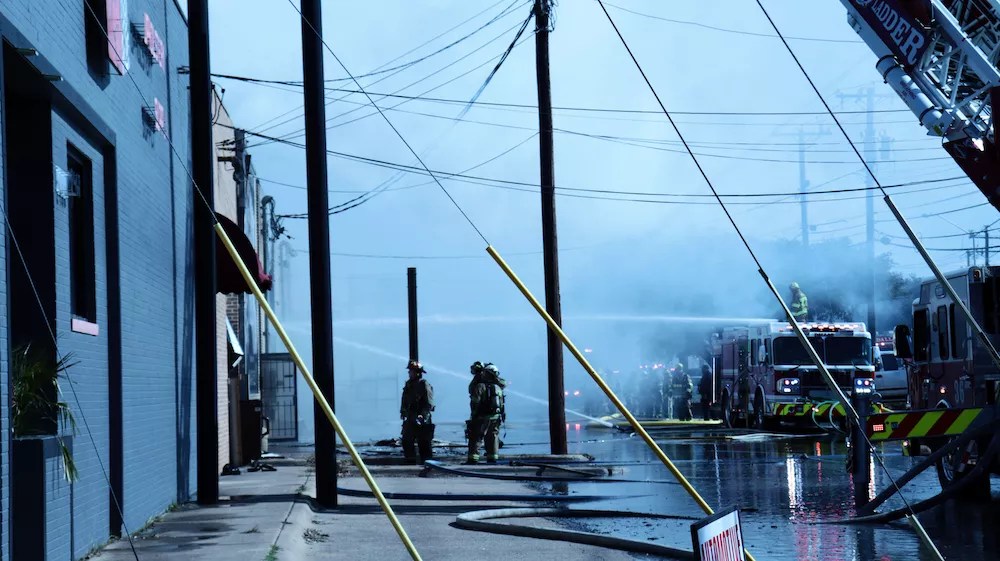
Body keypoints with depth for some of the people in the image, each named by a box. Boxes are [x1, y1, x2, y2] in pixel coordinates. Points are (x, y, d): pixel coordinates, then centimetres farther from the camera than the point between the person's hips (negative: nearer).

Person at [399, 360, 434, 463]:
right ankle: (410, 461, 16)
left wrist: (422, 415, -22)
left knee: (423, 443, -4)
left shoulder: (425, 385, -9)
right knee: (406, 441, 8)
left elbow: (430, 403, -15)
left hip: (421, 420, -8)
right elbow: (405, 400, 23)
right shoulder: (408, 384, 14)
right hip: (410, 419, 8)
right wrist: (403, 412, 12)